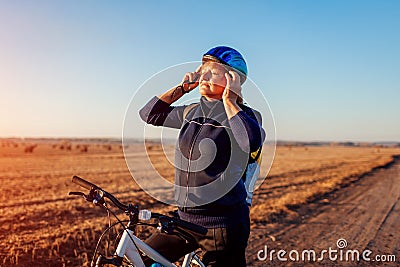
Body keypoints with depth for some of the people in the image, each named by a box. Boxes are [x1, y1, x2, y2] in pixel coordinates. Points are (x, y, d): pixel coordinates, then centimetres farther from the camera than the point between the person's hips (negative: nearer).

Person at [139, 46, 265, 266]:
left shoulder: (243, 115, -10)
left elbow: (251, 141, -33)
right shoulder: (192, 112, 7)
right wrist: (182, 88, 6)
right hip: (186, 220, 7)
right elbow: (149, 113, 15)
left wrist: (228, 99, -21)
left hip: (223, 225, -6)